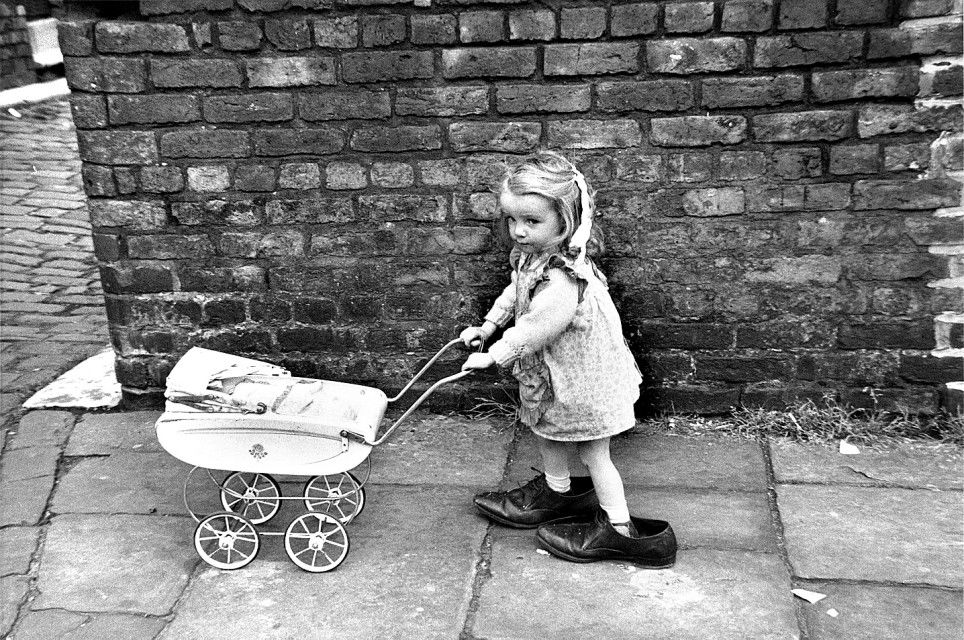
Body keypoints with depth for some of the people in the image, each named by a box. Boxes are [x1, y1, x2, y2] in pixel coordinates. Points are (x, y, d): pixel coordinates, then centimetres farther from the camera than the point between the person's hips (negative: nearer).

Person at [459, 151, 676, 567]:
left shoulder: (561, 284, -39)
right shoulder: (535, 255, -8)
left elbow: (530, 330, -29)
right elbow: (514, 293, 11)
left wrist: (493, 357, -15)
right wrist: (486, 326, 11)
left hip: (582, 380, -9)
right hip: (555, 373, 9)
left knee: (593, 453, 7)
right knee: (546, 428, 28)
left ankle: (621, 531, 25)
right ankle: (556, 493, 51)